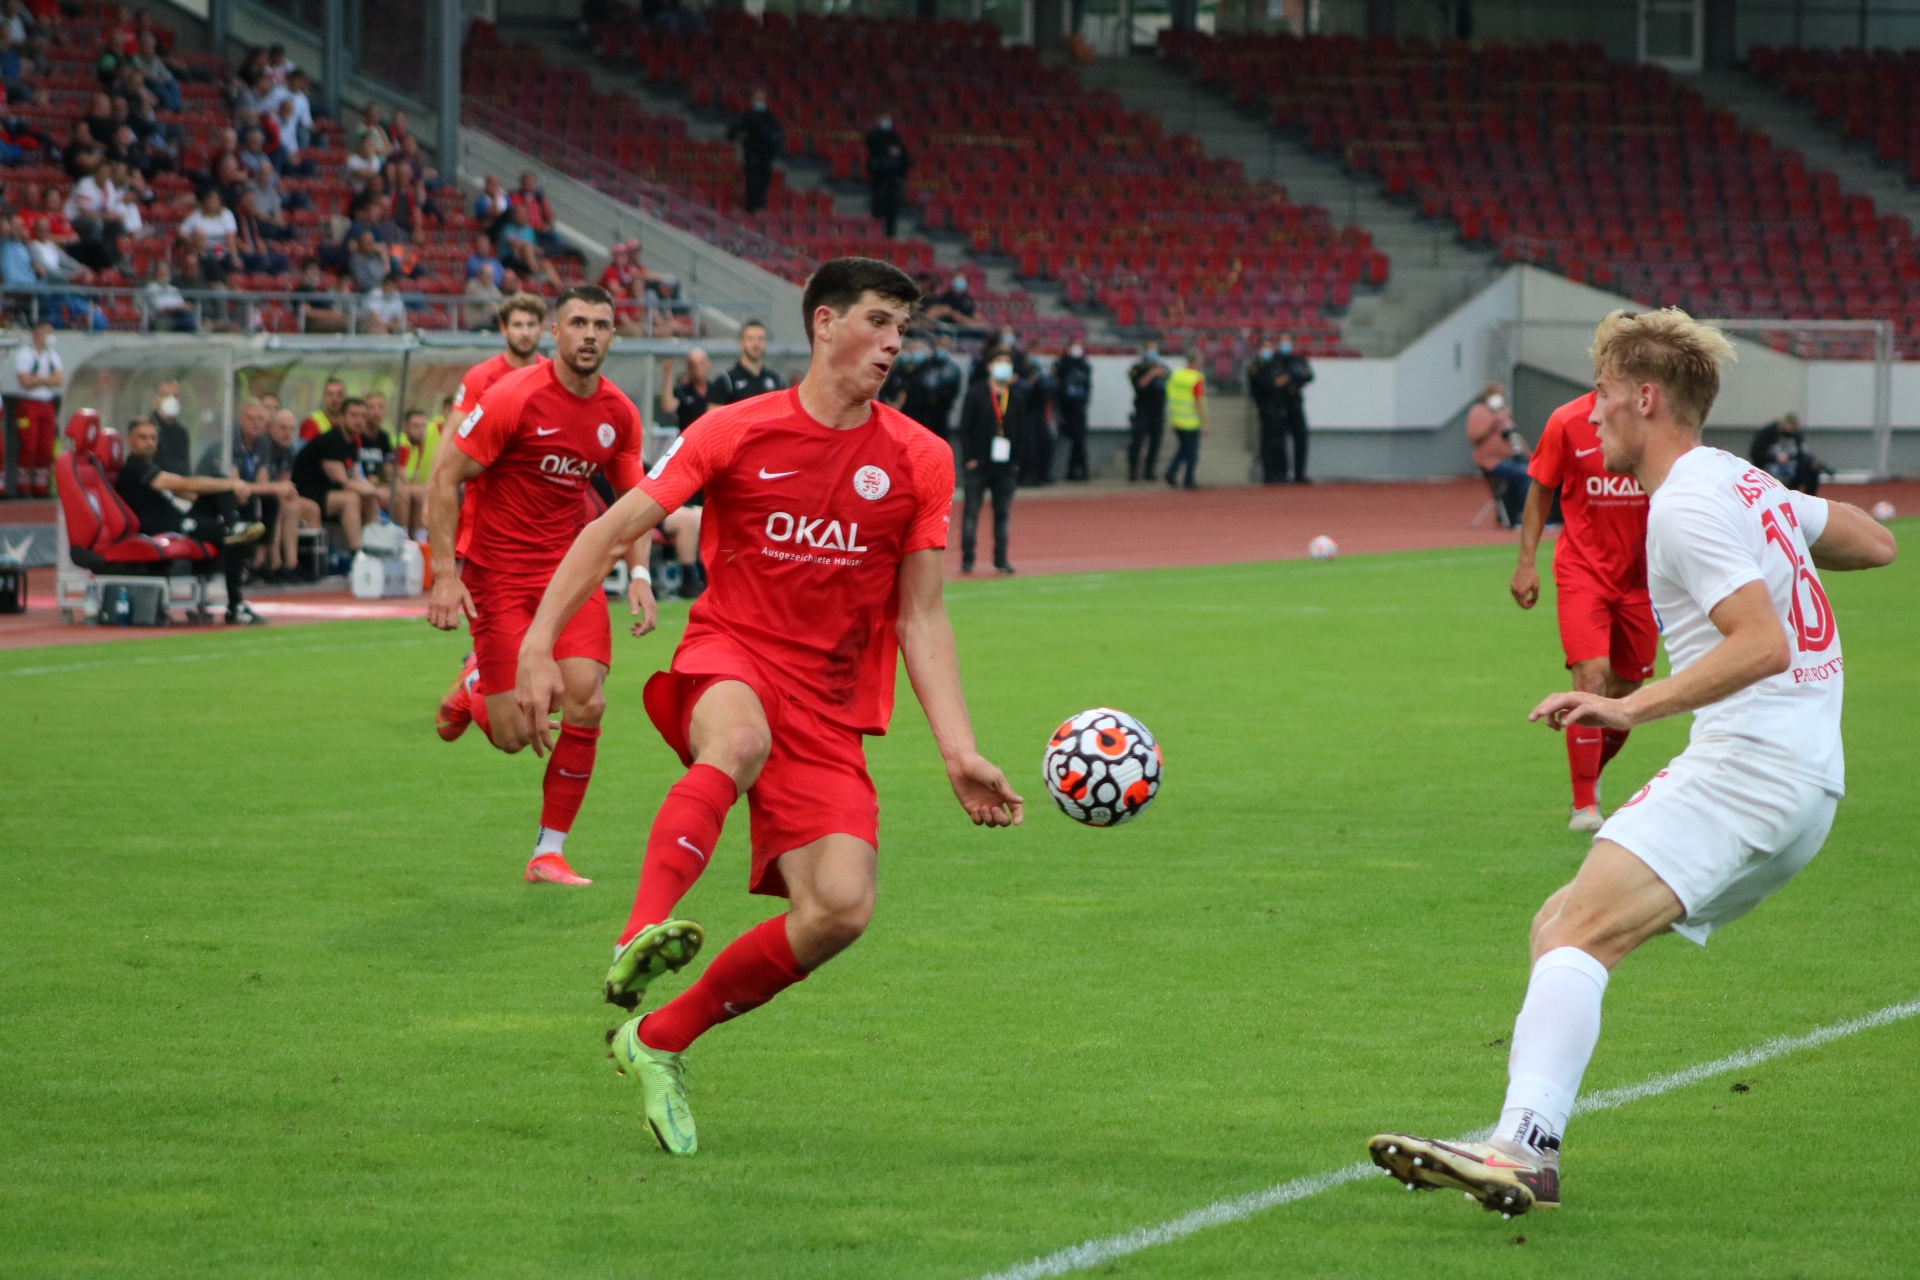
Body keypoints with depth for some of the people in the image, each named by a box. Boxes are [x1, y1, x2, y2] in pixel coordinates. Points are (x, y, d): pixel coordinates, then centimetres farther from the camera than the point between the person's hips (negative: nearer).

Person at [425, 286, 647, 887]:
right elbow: (443, 480, -12)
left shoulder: (619, 414, 1)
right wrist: (445, 574, -18)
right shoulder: (515, 397, -15)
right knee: (515, 734, -8)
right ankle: (475, 684, 31)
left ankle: (549, 853, -1)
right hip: (499, 572, -4)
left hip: (570, 567, 4)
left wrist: (639, 576, 0)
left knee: (585, 701, -15)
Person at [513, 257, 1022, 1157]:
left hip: (830, 710, 3)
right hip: (728, 656, -3)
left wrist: (959, 753, -1)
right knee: (742, 738, -42)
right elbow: (612, 530, -1)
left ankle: (659, 1041, -1)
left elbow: (920, 617, 8)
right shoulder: (737, 432, -1)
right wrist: (539, 642, -12)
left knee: (842, 908, -17)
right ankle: (645, 931, -54)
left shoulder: (919, 461, 6)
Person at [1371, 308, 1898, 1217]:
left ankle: (1522, 1150, -40)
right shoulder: (1746, 485, 19)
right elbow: (1874, 542, 31)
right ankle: (1525, 1147, -5)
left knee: (1577, 933, -23)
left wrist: (1633, 708, -24)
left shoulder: (1688, 504, -10)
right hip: (1806, 785, 10)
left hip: (1748, 762, -10)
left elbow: (1764, 644, -21)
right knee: (1560, 928, 9)